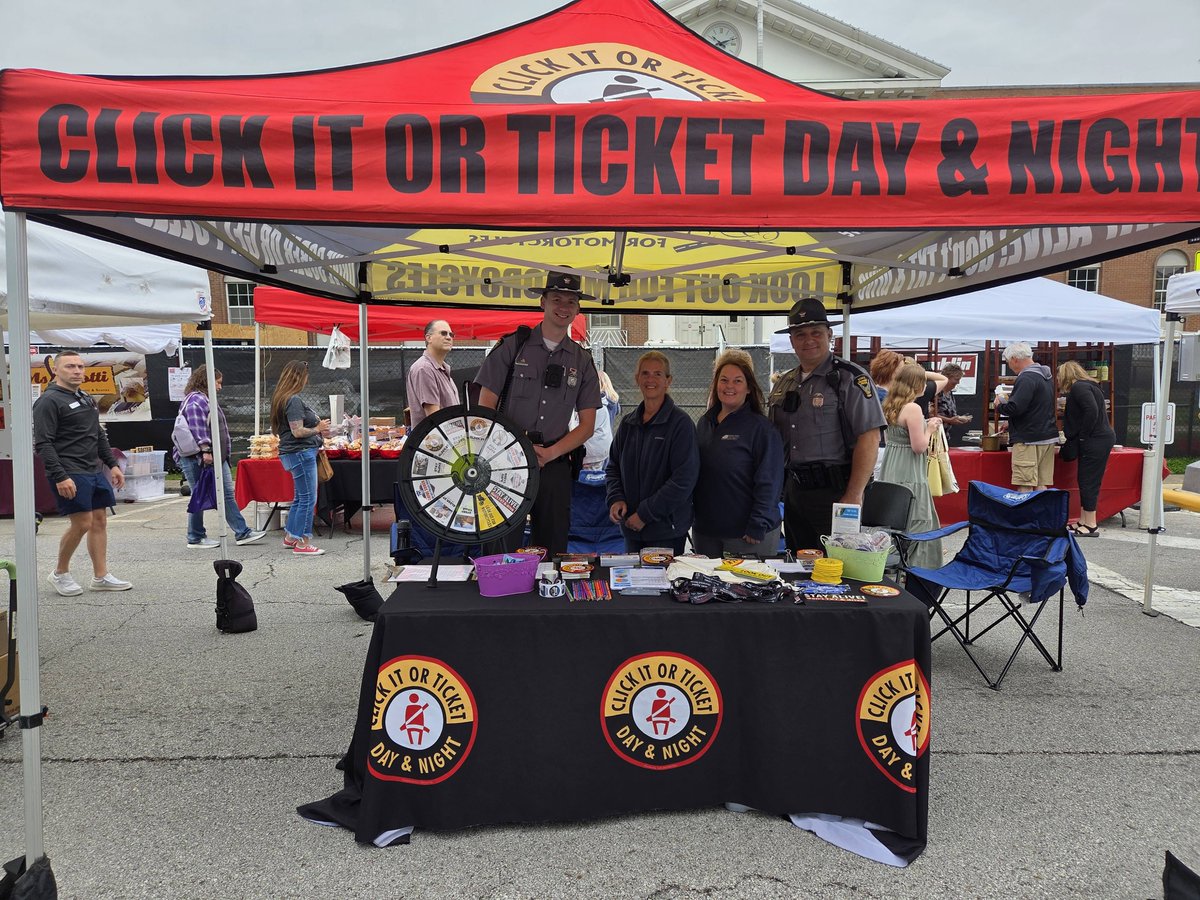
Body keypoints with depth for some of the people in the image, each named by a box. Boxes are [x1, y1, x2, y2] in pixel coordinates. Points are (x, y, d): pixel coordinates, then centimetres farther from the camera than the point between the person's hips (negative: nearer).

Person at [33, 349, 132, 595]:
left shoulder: (87, 399, 18)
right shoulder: (49, 401, -9)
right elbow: (43, 443, -15)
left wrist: (112, 464, 17)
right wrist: (60, 477, -22)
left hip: (93, 472, 8)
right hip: (69, 475, -8)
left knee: (100, 521, 7)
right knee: (82, 523, -10)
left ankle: (101, 577, 13)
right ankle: (60, 574, 10)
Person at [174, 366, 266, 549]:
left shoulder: (206, 399, 21)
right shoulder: (196, 400, -14)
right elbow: (196, 425, -26)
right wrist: (205, 449, -31)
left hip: (217, 458, 11)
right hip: (197, 459, -11)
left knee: (227, 494, 8)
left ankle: (242, 533, 11)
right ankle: (195, 539, 10)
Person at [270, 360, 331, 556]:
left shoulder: (282, 398, 14)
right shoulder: (294, 400, -17)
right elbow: (298, 431, -21)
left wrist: (318, 428, 13)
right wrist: (318, 429, -6)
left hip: (294, 453, 10)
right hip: (301, 453, -10)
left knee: (300, 497, 19)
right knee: (308, 498, -4)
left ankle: (289, 537, 27)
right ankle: (302, 544, 1)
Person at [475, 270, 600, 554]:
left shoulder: (582, 361, 10)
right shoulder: (512, 346, 3)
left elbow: (587, 425, 9)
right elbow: (485, 407, 0)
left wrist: (550, 453, -6)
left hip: (554, 464, 3)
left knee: (553, 547, 5)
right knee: (505, 545, -4)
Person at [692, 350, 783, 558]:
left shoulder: (761, 428, -8)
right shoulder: (704, 423, 9)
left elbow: (769, 483, -12)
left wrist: (757, 528, -16)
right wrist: (690, 517, 11)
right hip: (705, 531, 5)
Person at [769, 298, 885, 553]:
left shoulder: (850, 378, -8)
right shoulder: (784, 384, 13)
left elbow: (869, 439, -14)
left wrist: (853, 496, -18)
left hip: (834, 491, -7)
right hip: (794, 491, 7)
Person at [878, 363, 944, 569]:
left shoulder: (889, 406, 10)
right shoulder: (913, 409, -16)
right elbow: (919, 446, -18)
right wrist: (929, 429, 0)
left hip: (890, 471, 9)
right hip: (909, 475, -9)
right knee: (917, 523, -1)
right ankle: (915, 567, 2)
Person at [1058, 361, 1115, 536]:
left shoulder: (1079, 387, -11)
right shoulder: (1085, 386, 20)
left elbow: (1092, 410, -24)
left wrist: (1082, 436, -17)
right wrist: (1073, 438, 19)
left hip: (1095, 441, -10)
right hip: (1099, 439, 10)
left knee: (1088, 482, -5)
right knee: (1086, 482, 13)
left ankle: (1091, 526, -1)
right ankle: (1084, 522, 18)